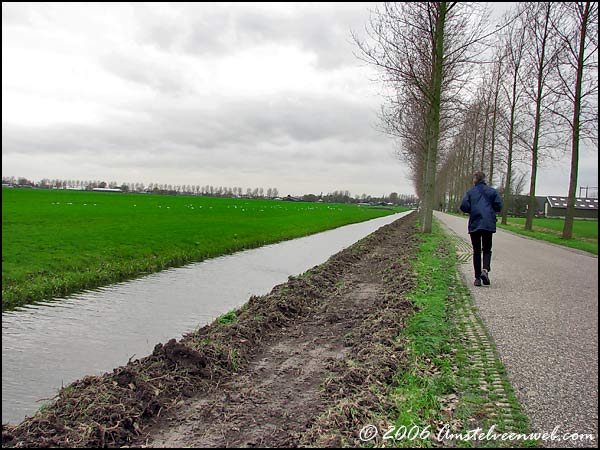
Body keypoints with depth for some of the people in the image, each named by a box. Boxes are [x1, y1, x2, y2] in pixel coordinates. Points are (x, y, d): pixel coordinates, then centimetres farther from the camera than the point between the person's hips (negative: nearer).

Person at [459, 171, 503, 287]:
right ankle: (485, 270, -15)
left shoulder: (470, 192, 3)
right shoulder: (492, 191, 7)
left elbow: (464, 206, -8)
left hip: (474, 224, 0)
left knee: (476, 251, 8)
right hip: (489, 224, 0)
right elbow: (498, 206, 0)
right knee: (487, 250, 11)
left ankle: (477, 278, 5)